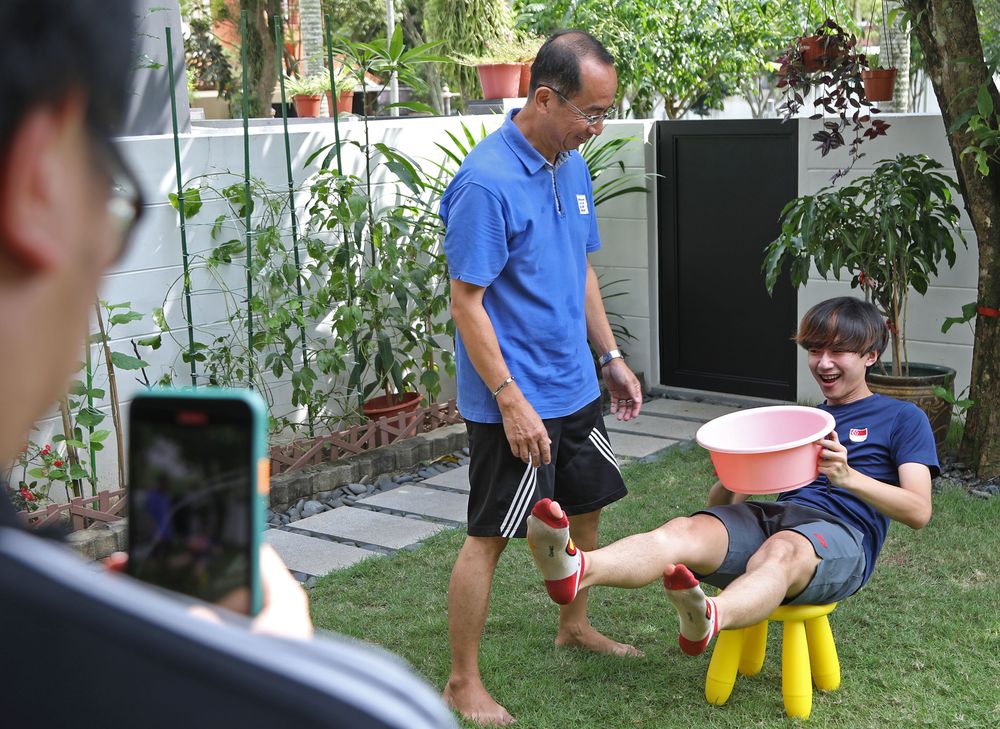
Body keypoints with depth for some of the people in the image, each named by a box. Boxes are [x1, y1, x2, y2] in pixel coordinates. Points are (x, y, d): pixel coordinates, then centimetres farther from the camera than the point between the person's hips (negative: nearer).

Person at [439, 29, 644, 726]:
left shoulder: (573, 167, 5)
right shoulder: (487, 182, -21)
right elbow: (467, 302, -20)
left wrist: (611, 357, 14)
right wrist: (511, 400, -22)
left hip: (575, 387, 9)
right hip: (514, 400, -8)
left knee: (586, 505, 21)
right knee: (491, 535, 1)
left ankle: (575, 625, 43)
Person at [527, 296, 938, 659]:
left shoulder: (903, 419, 18)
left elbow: (919, 511, 1)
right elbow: (720, 503, 26)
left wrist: (848, 476, -14)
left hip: (839, 535, -3)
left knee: (781, 551, -42)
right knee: (682, 531, -31)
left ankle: (707, 620, -73)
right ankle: (578, 570, -60)